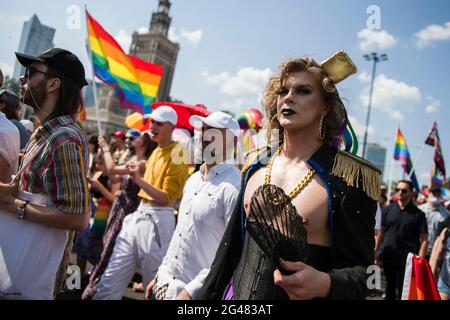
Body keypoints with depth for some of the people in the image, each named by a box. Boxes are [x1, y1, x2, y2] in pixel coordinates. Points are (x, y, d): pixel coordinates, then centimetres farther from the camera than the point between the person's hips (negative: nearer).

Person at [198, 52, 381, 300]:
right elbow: (232, 245, 6)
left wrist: (325, 284, -30)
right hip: (237, 292, 5)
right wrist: (207, 295, 8)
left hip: (305, 294, -4)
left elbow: (361, 271, -12)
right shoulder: (255, 164, 0)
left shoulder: (348, 176, -15)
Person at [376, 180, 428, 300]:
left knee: (402, 289, 2)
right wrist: (376, 250, 7)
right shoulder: (388, 209, 4)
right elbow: (381, 231, 10)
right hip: (388, 256, 3)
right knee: (390, 286, 18)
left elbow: (424, 239, -5)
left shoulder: (418, 214, -4)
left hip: (407, 259, -3)